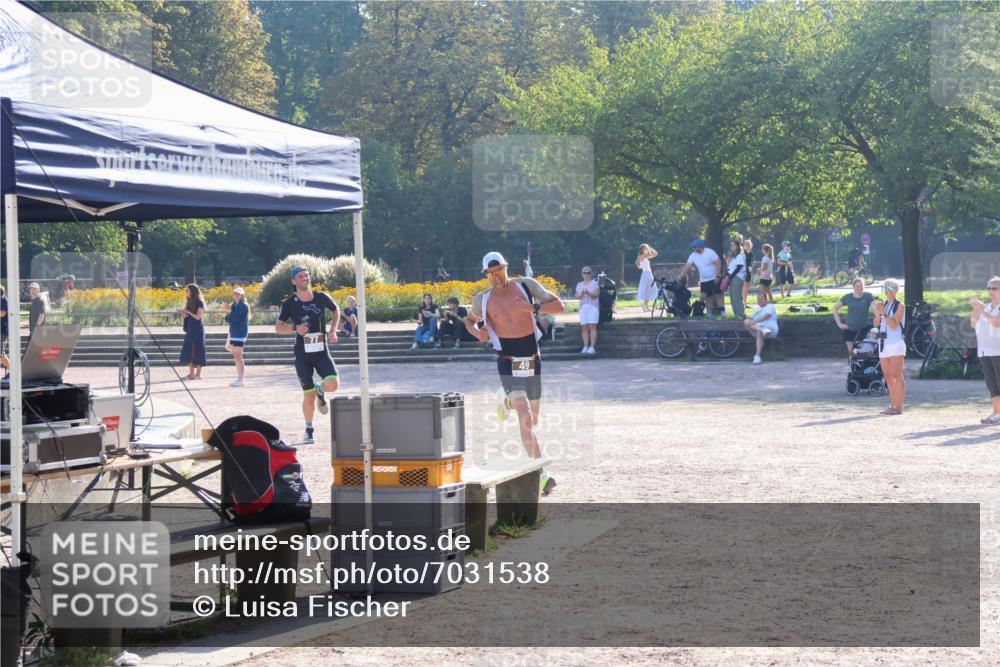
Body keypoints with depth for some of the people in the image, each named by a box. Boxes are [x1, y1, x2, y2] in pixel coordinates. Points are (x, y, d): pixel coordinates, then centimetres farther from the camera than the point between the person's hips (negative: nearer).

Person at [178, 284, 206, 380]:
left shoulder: (199, 303, -8)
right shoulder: (189, 303, 13)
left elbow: (198, 316, -16)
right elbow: (185, 316, 17)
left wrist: (188, 311, -14)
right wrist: (183, 312, -3)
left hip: (197, 329, -7)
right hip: (190, 329, 7)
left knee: (197, 350, -4)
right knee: (188, 350, 5)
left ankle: (198, 373, -1)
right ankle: (191, 373, 10)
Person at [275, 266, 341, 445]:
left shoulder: (322, 298, 1)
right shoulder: (289, 303, -4)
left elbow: (336, 309, 21)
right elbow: (278, 327, -2)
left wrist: (333, 330, 7)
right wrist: (295, 328, -21)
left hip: (322, 352, 1)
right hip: (302, 355, -1)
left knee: (333, 384, -21)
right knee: (308, 395, -3)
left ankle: (320, 390, 17)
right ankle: (309, 430, 19)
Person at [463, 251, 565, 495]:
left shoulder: (526, 286, -3)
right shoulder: (482, 300, 0)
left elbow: (559, 306, -7)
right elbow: (469, 321, 20)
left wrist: (534, 308, -25)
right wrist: (477, 332, -3)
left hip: (533, 362, 3)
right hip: (508, 364, -3)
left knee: (533, 419, 18)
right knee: (525, 420, -18)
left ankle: (508, 400, 52)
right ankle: (542, 474, -20)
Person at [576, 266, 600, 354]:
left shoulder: (594, 283, 3)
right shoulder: (579, 284, 16)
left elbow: (597, 295, -5)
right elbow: (577, 297, 10)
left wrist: (589, 293, -20)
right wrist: (581, 294, -11)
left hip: (593, 306, -4)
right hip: (583, 307, 4)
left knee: (592, 327, -10)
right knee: (584, 327, -2)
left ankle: (592, 347, -13)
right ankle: (586, 347, -2)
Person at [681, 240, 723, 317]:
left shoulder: (710, 252, -14)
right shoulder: (693, 256, 2)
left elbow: (718, 263, -15)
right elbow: (686, 267, 0)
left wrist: (717, 276, -21)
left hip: (714, 279, -5)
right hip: (704, 281, 5)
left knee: (718, 295, -9)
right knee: (708, 297, 4)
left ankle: (722, 312, -10)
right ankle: (710, 314, 8)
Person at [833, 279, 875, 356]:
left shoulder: (868, 296, -5)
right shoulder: (848, 297, 1)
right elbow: (835, 308, 10)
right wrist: (839, 323, 2)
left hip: (864, 327, -2)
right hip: (849, 329, 2)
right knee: (851, 351, 4)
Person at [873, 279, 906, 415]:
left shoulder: (900, 306, -4)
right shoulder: (883, 304, 15)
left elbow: (894, 325, -14)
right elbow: (876, 324, 8)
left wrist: (884, 313, -23)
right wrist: (878, 312, -9)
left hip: (896, 343, -7)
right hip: (883, 343, 7)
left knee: (896, 376, -8)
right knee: (888, 376, 7)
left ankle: (899, 407, -8)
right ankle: (893, 405, 12)